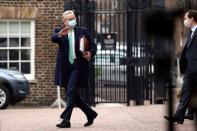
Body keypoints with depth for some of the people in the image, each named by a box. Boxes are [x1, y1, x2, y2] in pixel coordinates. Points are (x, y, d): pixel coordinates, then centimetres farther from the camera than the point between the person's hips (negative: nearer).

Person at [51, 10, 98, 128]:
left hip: (78, 66, -3)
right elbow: (53, 38, -15)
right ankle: (90, 113, 26)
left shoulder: (83, 31, 7)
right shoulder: (59, 31, 7)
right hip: (66, 67, 3)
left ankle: (66, 119, -16)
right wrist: (60, 35, -38)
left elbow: (93, 45, 10)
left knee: (71, 92, -15)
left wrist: (90, 54, -11)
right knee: (72, 95, 9)